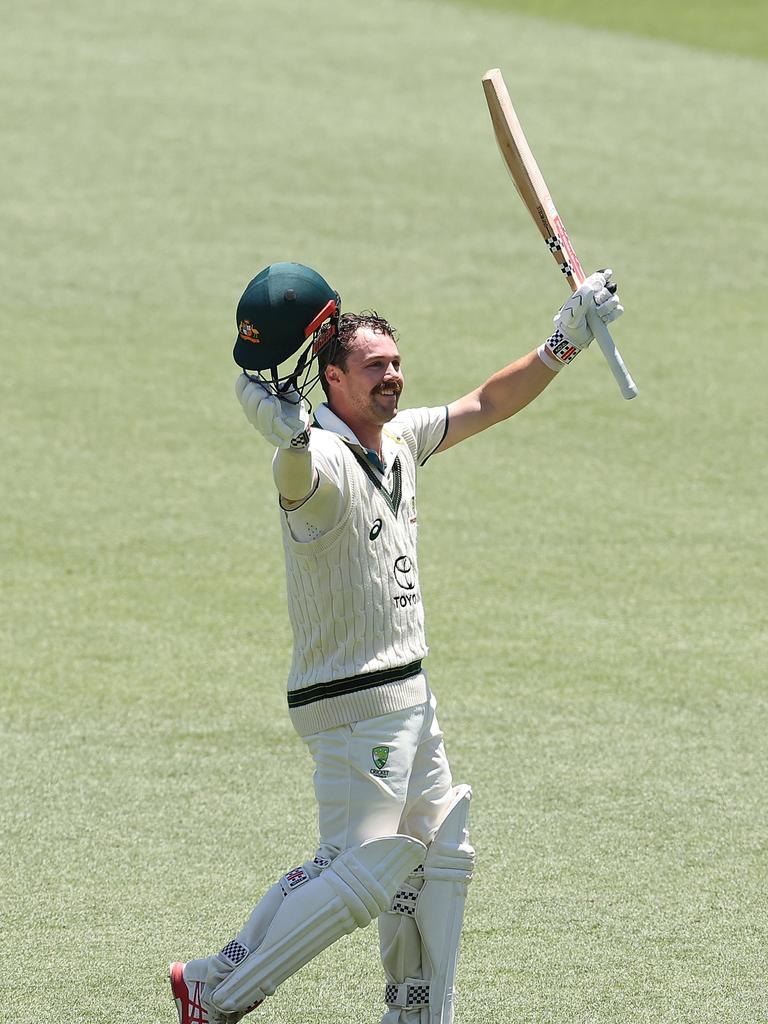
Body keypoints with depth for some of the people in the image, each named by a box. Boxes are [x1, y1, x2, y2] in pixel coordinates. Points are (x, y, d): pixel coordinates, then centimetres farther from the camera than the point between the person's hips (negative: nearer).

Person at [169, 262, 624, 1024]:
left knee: (439, 853, 17)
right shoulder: (323, 461, -21)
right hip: (353, 703, -10)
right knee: (361, 875, -11)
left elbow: (487, 406, 18)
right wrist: (285, 427, -66)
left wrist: (566, 339, 10)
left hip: (407, 696, 10)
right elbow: (297, 467, -46)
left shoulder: (401, 440, 7)